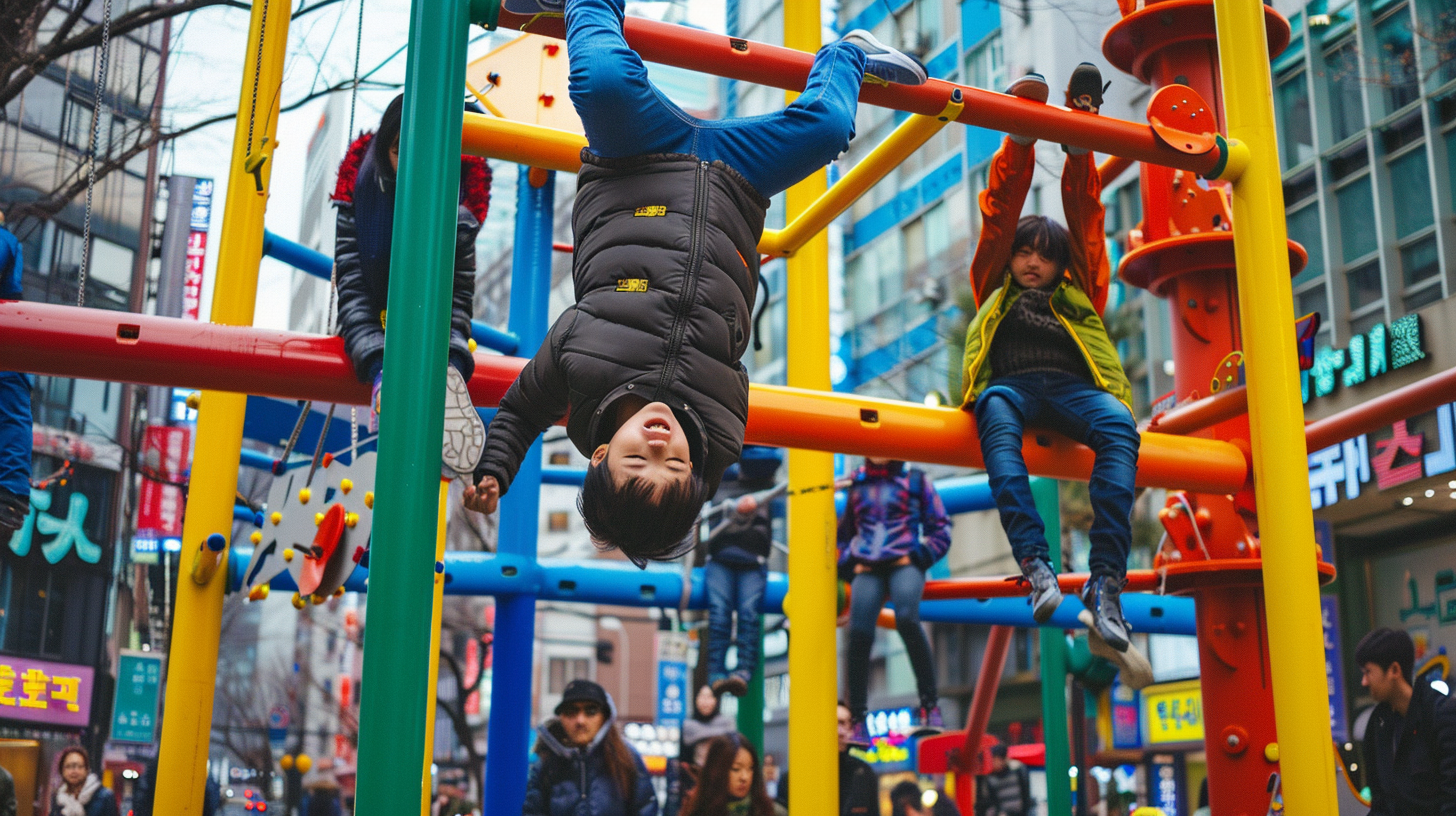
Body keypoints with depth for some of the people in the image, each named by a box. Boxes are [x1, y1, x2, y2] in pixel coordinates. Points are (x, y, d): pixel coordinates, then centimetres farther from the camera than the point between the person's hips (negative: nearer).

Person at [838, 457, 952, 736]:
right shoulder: (856, 484, 20)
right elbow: (844, 532, 29)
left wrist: (917, 556, -3)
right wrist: (849, 564, 12)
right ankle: (857, 719, -9)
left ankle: (930, 705, -24)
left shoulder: (915, 480, 13)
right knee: (859, 635, -16)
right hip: (867, 569, 3)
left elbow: (941, 529, 11)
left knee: (907, 620, -30)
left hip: (904, 564, -3)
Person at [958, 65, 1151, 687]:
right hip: (1011, 385, -1)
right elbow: (1000, 211, 26)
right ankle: (1036, 565, -52)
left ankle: (1106, 584, -44)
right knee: (995, 412, -38)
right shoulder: (996, 289, 33)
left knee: (1119, 424, -34)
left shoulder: (1079, 295, 35)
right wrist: (1020, 140, 20)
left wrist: (1080, 147, 21)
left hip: (1071, 388, 1)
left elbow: (1084, 216, 28)